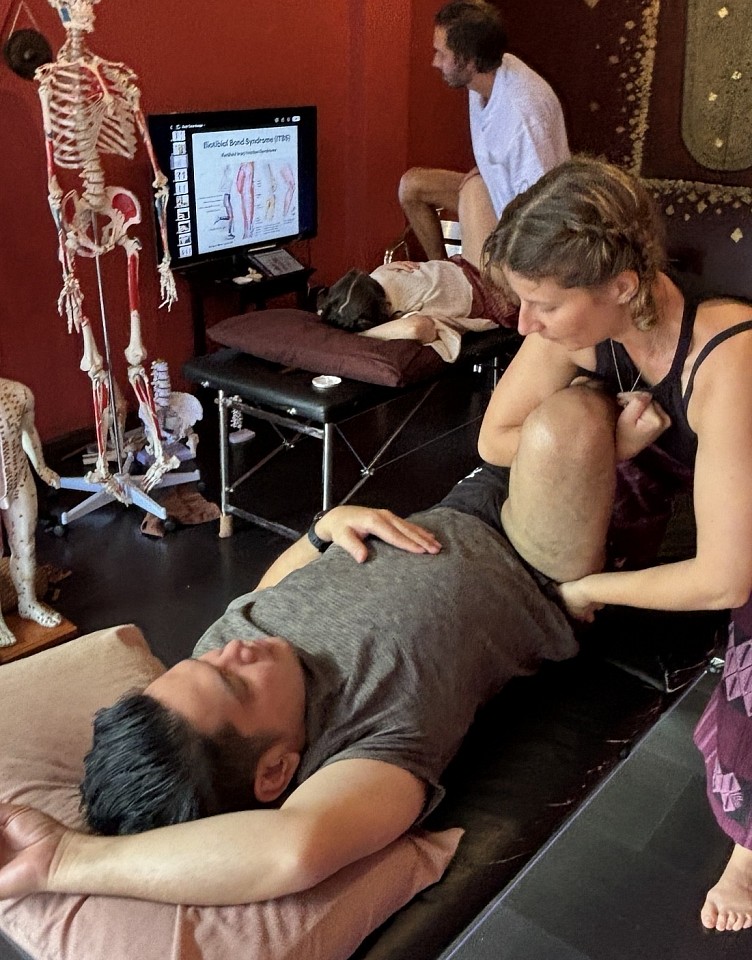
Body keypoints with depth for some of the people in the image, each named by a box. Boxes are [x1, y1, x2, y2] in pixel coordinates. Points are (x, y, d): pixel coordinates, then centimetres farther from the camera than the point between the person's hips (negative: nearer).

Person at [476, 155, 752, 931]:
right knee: (558, 416, -19)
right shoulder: (581, 319, -24)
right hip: (686, 485, 6)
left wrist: (589, 587, -20)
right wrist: (611, 445, -27)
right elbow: (495, 440, -11)